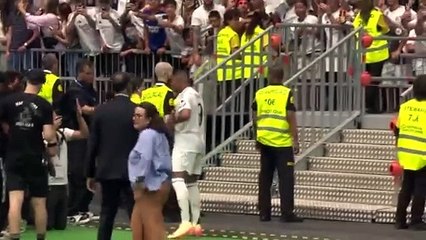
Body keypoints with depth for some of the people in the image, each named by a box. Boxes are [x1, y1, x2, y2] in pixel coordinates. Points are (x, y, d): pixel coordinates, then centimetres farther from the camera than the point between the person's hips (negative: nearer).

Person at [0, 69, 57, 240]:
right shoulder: (44, 105, -6)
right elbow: (48, 135, -13)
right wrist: (53, 146, 7)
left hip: (14, 158, 1)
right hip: (36, 159, -1)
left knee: (15, 200, -6)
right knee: (39, 202, 11)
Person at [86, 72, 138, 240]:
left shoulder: (101, 111, 1)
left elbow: (92, 144, 3)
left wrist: (90, 174, 10)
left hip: (107, 171, 3)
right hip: (131, 171, -3)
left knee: (107, 214, 9)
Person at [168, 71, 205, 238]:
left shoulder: (185, 94, -10)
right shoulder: (196, 95, 20)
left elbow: (185, 114, -26)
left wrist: (171, 120, -10)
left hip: (186, 142, -10)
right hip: (198, 142, 10)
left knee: (177, 179, -16)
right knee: (192, 182, 14)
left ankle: (185, 222, -28)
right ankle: (195, 223, 14)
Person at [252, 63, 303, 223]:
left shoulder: (260, 94, 6)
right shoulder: (287, 93, -6)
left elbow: (255, 118, 11)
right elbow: (291, 117, -11)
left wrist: (257, 138, 21)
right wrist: (295, 140, -7)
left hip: (264, 141, 4)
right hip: (282, 142, -4)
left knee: (265, 178, 10)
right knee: (286, 178, -1)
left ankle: (264, 213, 11)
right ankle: (287, 214, -5)